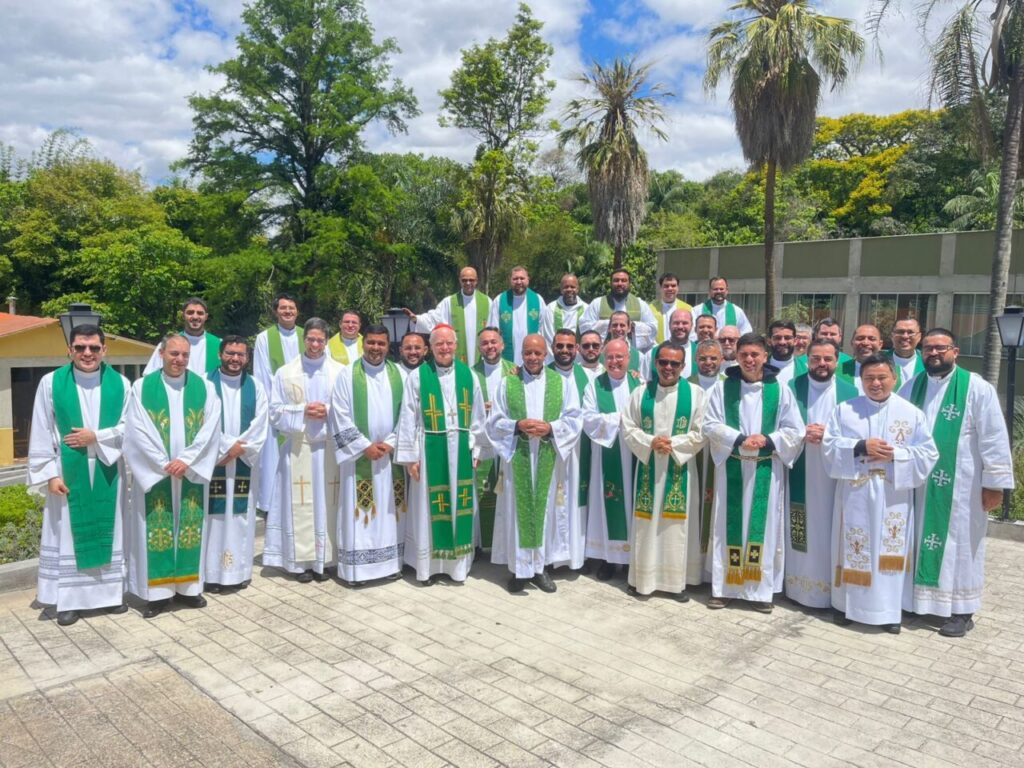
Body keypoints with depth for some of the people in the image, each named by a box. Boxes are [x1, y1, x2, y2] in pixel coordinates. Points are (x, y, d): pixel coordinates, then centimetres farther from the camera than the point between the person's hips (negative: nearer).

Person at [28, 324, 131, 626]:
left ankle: (111, 593, 23)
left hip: (108, 472, 1)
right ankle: (69, 600, 16)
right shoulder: (51, 383, -4)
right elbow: (41, 433, -4)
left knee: (109, 531, 11)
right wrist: (50, 473, -9)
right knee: (67, 534, 6)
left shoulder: (120, 384, -1)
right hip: (67, 472, -1)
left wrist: (96, 437, -14)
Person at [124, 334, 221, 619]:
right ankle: (157, 592, 9)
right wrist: (164, 464, -14)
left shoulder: (204, 387, 3)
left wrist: (186, 460, -14)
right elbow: (137, 431, -7)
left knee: (191, 528, 6)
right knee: (157, 529, 1)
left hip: (191, 472, 2)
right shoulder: (142, 387, -1)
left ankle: (187, 587, 17)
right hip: (154, 473, -1)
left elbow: (210, 428, -4)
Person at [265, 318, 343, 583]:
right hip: (298, 447, 0)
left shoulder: (340, 372, 3)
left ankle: (323, 559, 13)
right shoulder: (285, 373, 6)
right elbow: (276, 411, 4)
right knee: (300, 504, -1)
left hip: (330, 447, 0)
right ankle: (300, 561, 8)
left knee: (327, 501, 2)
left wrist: (329, 412, -13)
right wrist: (302, 411, -11)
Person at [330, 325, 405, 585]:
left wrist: (391, 442, -7)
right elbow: (341, 417, -7)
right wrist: (365, 446, -12)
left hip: (391, 454, 3)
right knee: (359, 511, -1)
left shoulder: (398, 374, 6)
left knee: (389, 511, 8)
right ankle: (356, 567, 6)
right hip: (359, 455, -3)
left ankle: (390, 561, 18)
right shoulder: (348, 375, -2)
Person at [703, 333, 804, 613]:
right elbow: (710, 424, -3)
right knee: (729, 526, 5)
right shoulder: (722, 388, 2)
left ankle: (761, 589, 14)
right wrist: (739, 439, -17)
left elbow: (795, 431, 1)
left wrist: (768, 440, -15)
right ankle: (723, 587, 13)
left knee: (763, 527, 4)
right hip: (731, 467, 0)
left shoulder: (780, 390, 1)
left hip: (767, 470, 0)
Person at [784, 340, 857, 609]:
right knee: (801, 532, 5)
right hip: (800, 475, 0)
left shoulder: (849, 391, 4)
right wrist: (802, 434, -16)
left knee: (830, 531, 3)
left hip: (834, 475, 0)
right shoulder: (791, 387, 2)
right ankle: (798, 585, 16)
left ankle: (832, 589, 15)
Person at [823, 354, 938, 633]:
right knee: (853, 550, 7)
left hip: (893, 495, 0)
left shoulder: (912, 413, 3)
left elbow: (928, 454, 0)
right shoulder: (844, 410, 3)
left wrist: (895, 454, -15)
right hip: (855, 493, 0)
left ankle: (889, 609, 16)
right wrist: (861, 446, -17)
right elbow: (829, 445, -3)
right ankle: (847, 604, 19)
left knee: (890, 552, 4)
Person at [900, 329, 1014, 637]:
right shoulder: (911, 387, 5)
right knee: (921, 541, 13)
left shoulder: (977, 388, -9)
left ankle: (962, 611, 16)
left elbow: (994, 439, -9)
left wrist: (994, 483, -11)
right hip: (919, 483, 4)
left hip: (961, 485, -4)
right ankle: (918, 598, 25)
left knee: (959, 544, 5)